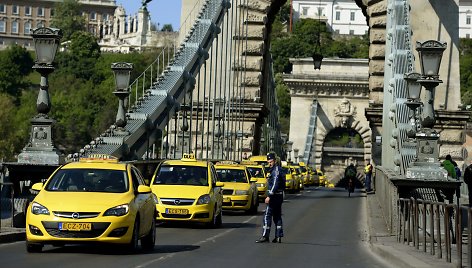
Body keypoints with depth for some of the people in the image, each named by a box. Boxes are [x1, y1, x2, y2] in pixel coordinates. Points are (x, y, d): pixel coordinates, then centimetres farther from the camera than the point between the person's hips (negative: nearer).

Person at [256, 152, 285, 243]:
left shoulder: (276, 170, -14)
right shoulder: (277, 169, 17)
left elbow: (275, 184, -24)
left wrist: (269, 196, -26)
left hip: (274, 197, -11)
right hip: (279, 196, 11)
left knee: (267, 216, -9)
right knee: (277, 216, 11)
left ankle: (265, 236, -11)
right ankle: (278, 237, 12)